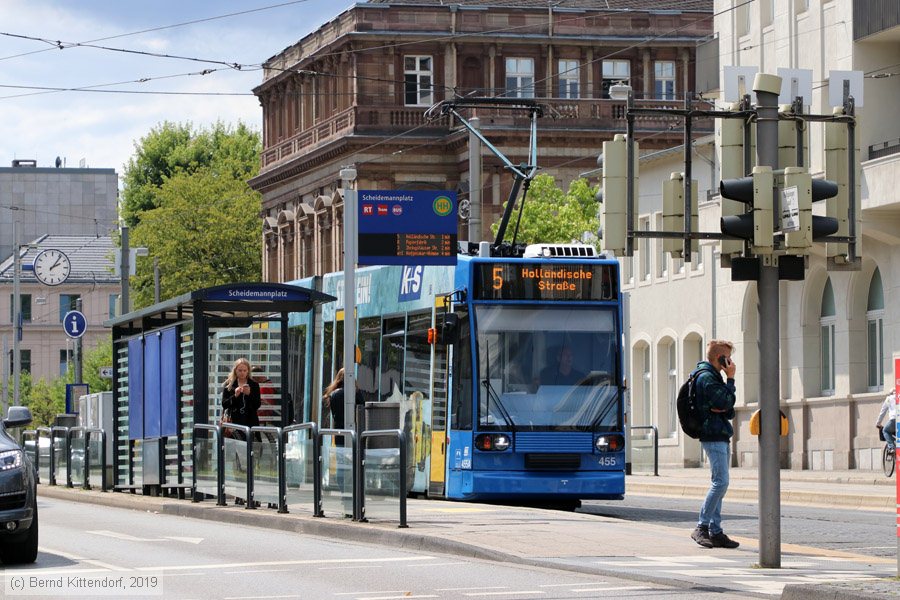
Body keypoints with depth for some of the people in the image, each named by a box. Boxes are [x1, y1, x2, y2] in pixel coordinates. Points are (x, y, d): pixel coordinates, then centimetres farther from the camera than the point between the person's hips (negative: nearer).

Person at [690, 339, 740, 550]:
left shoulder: (713, 376, 21)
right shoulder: (707, 377, -11)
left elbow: (729, 411, 17)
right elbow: (726, 402, -18)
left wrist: (724, 409, -6)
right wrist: (730, 379, -7)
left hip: (721, 436, 11)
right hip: (713, 436, -11)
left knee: (719, 484, 9)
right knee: (721, 482, -15)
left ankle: (715, 532, 9)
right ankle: (701, 528, -13)